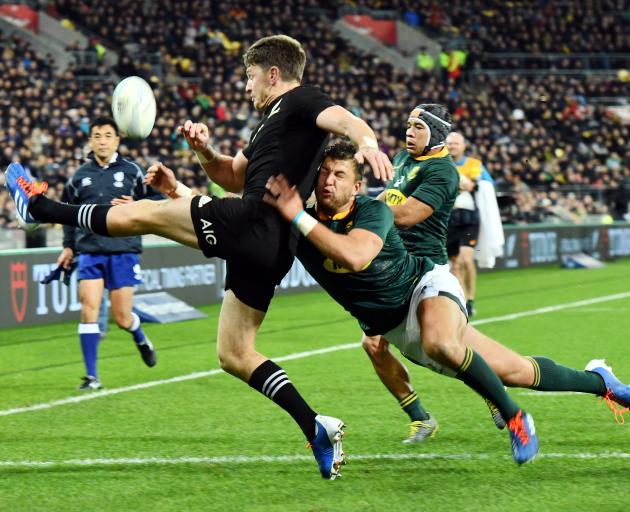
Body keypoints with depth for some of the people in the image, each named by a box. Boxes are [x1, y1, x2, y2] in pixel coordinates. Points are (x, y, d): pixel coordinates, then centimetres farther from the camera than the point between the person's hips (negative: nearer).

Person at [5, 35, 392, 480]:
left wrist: (366, 142, -44)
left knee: (140, 213, 4)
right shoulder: (272, 119, 30)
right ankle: (317, 428, 1)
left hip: (257, 218, -10)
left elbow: (344, 119, -21)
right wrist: (204, 150, 17)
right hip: (268, 246, 10)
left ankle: (42, 208, 22)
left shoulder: (300, 102, 0)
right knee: (234, 355, 10)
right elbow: (234, 176, 38)